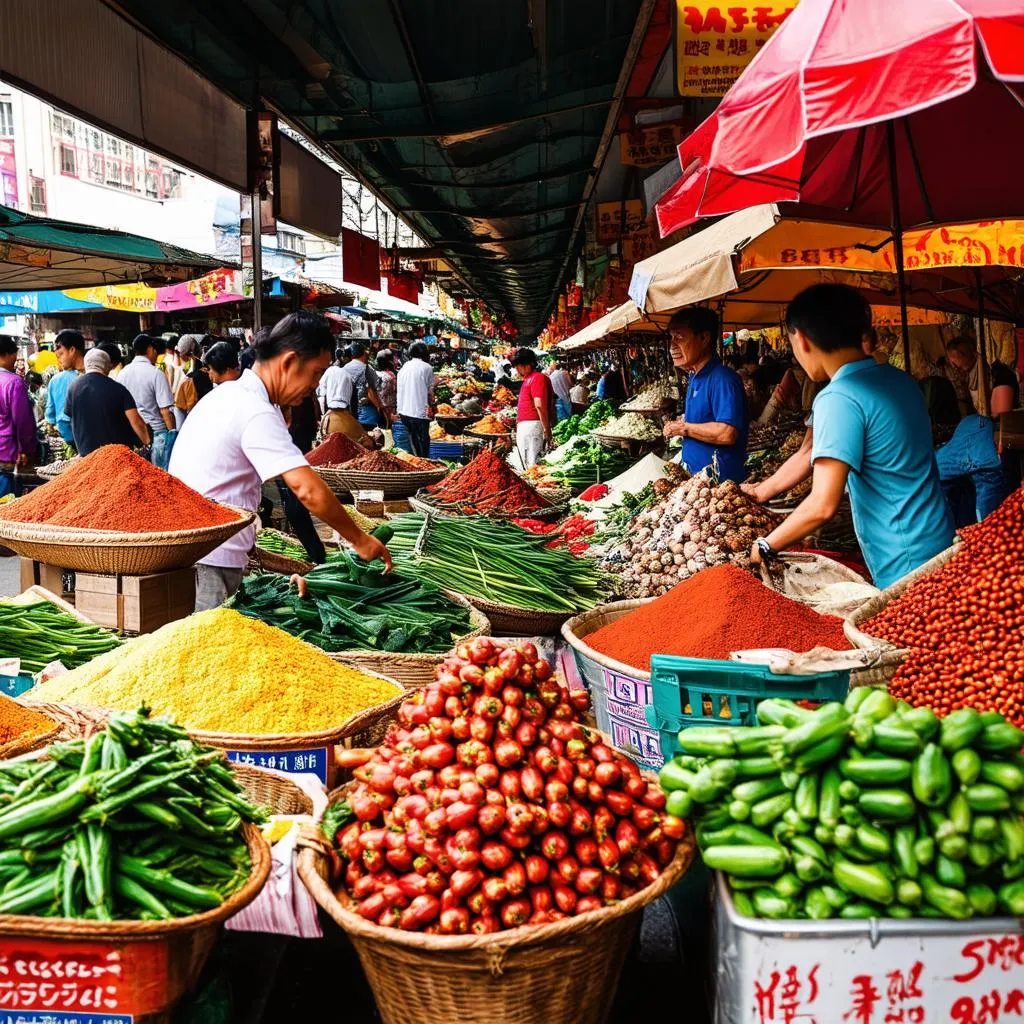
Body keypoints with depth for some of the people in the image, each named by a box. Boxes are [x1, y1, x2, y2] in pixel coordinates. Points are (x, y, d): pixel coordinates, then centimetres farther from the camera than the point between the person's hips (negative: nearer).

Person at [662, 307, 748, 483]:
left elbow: (727, 433, -31)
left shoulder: (723, 379, -20)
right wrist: (676, 425, 5)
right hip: (694, 474, 9)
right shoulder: (695, 378, 12)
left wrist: (684, 428, -17)